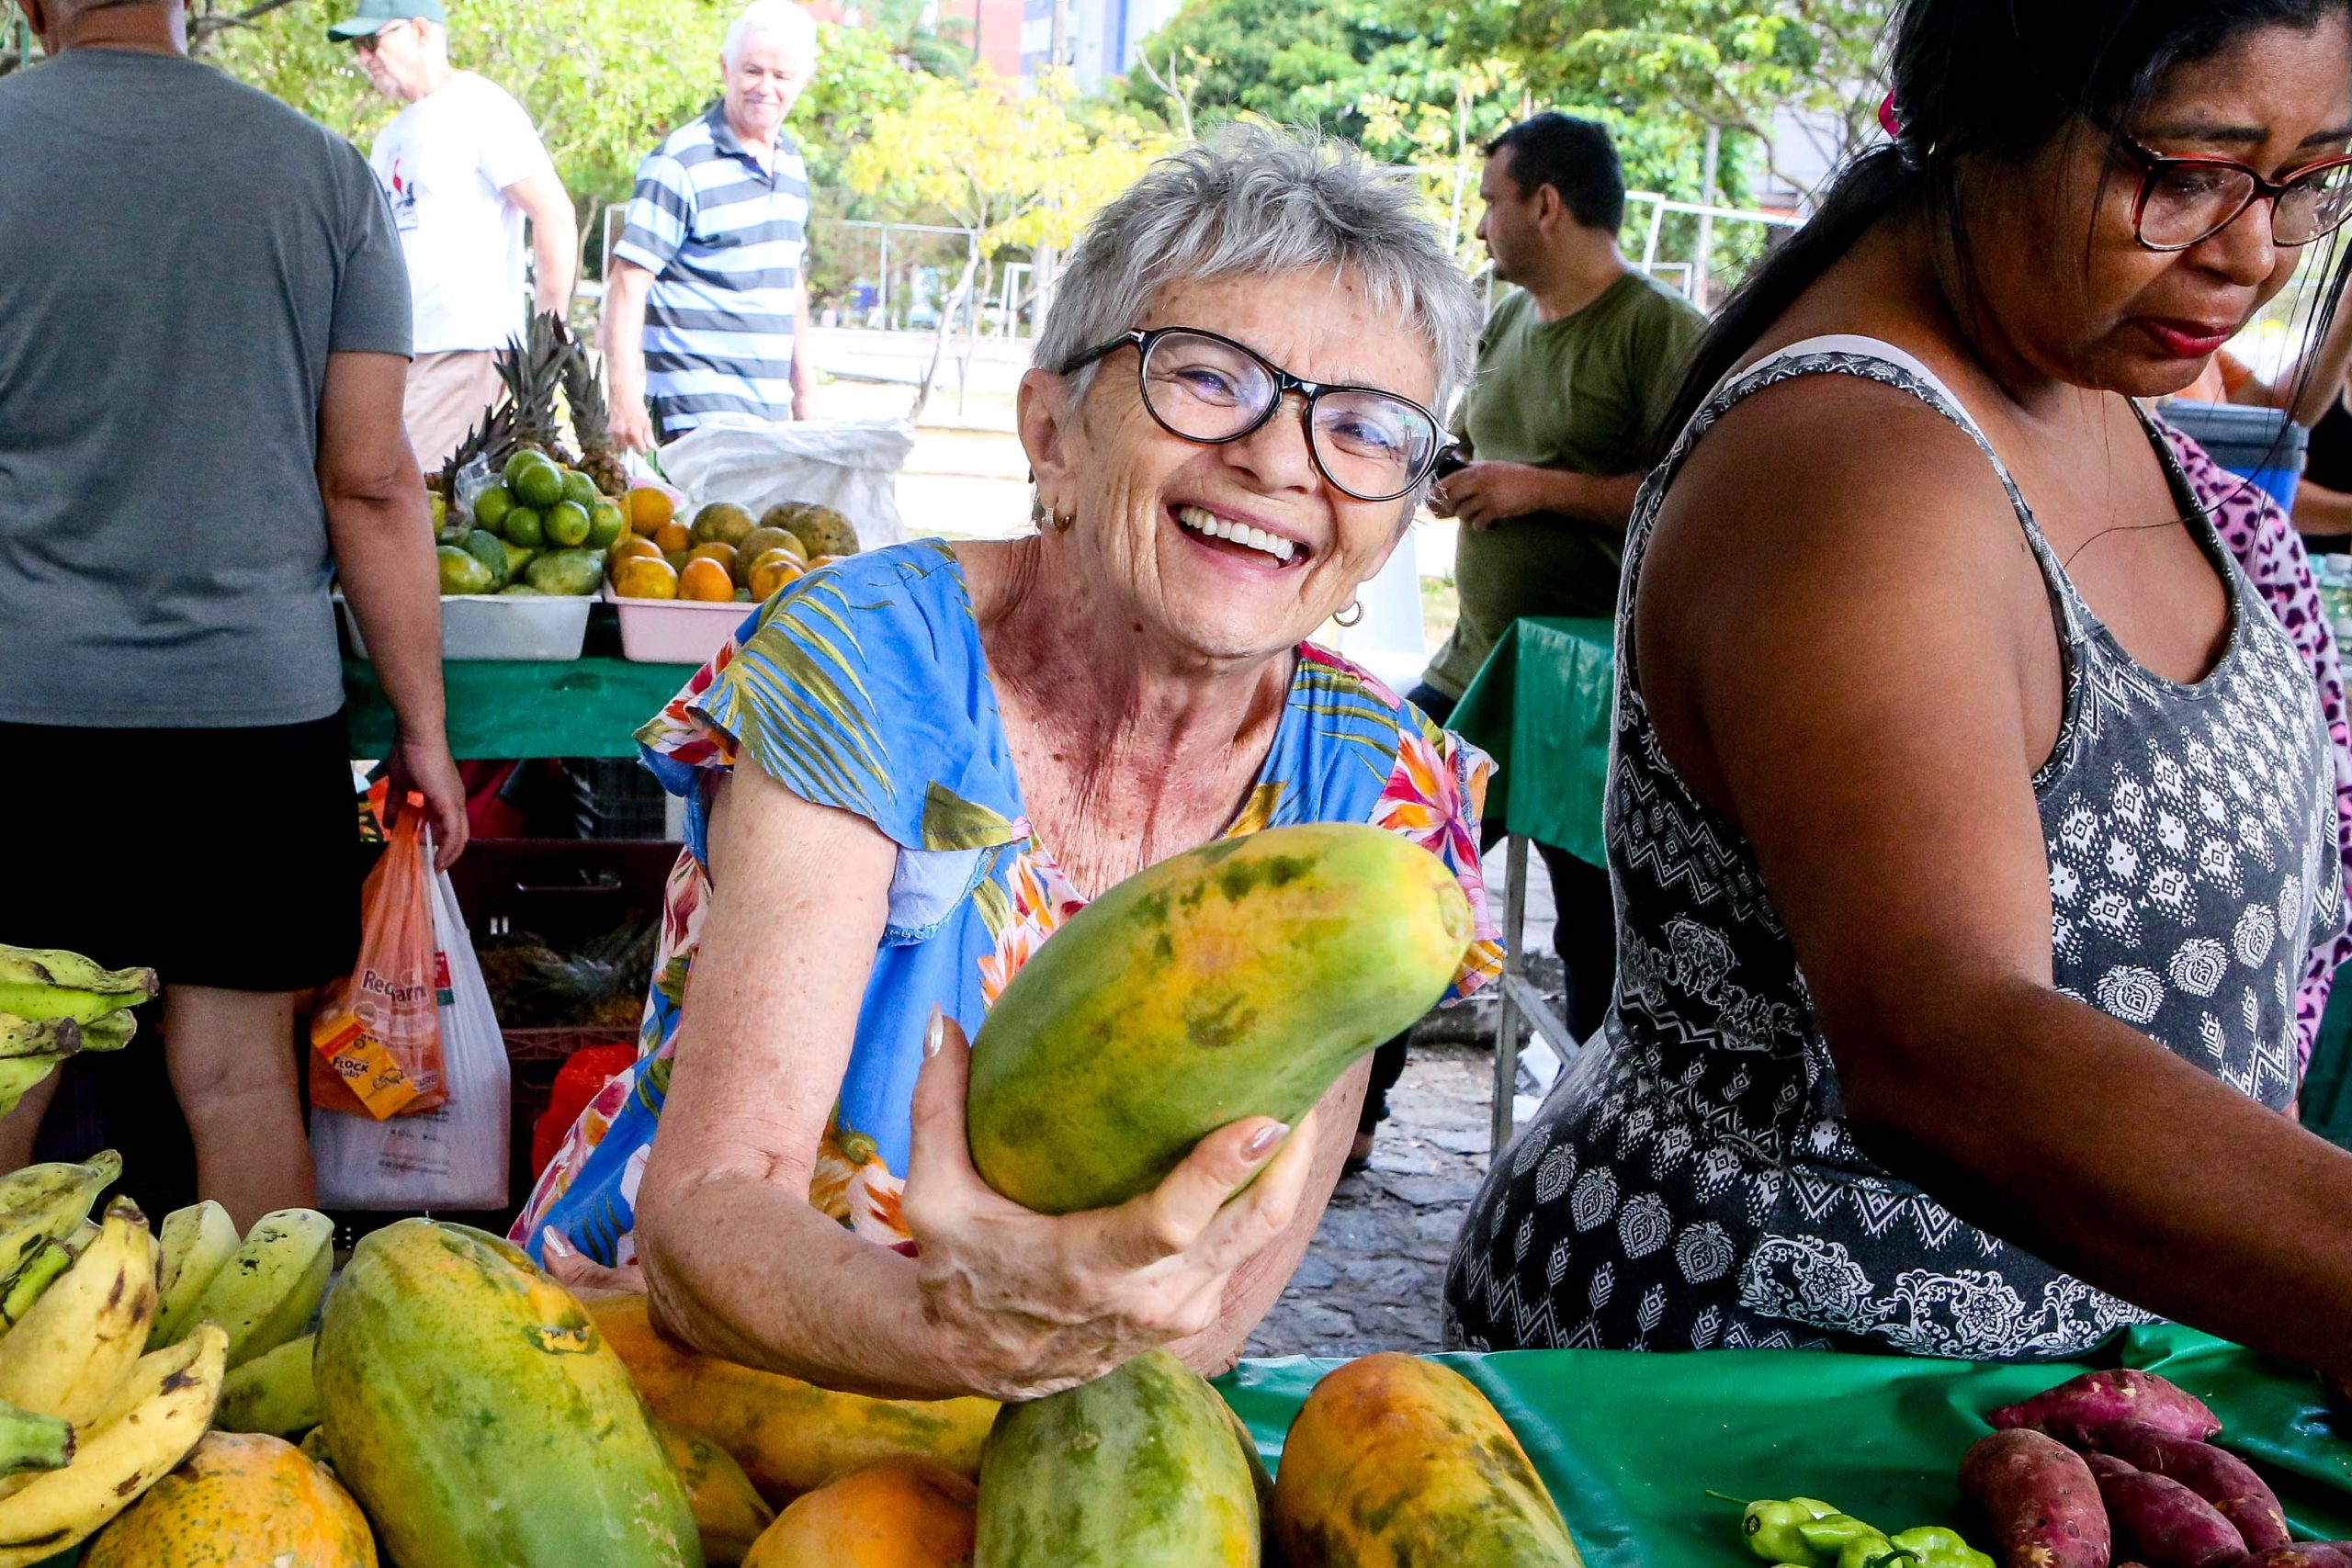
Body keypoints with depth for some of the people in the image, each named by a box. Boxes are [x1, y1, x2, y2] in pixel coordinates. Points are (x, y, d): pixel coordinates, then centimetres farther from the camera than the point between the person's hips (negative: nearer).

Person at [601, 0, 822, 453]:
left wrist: (804, 389, 23)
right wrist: (624, 395, -20)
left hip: (771, 413, 7)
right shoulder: (681, 164, -9)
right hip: (698, 407, -7)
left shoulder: (792, 163, 14)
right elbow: (628, 281, -12)